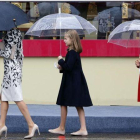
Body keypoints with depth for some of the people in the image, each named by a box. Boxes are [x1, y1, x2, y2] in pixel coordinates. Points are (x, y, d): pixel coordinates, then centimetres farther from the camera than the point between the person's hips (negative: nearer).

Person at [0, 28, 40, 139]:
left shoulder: (11, 33, -14)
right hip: (9, 71, 10)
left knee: (18, 99, -8)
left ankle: (31, 124, -8)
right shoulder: (16, 32, 13)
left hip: (11, 70, -10)